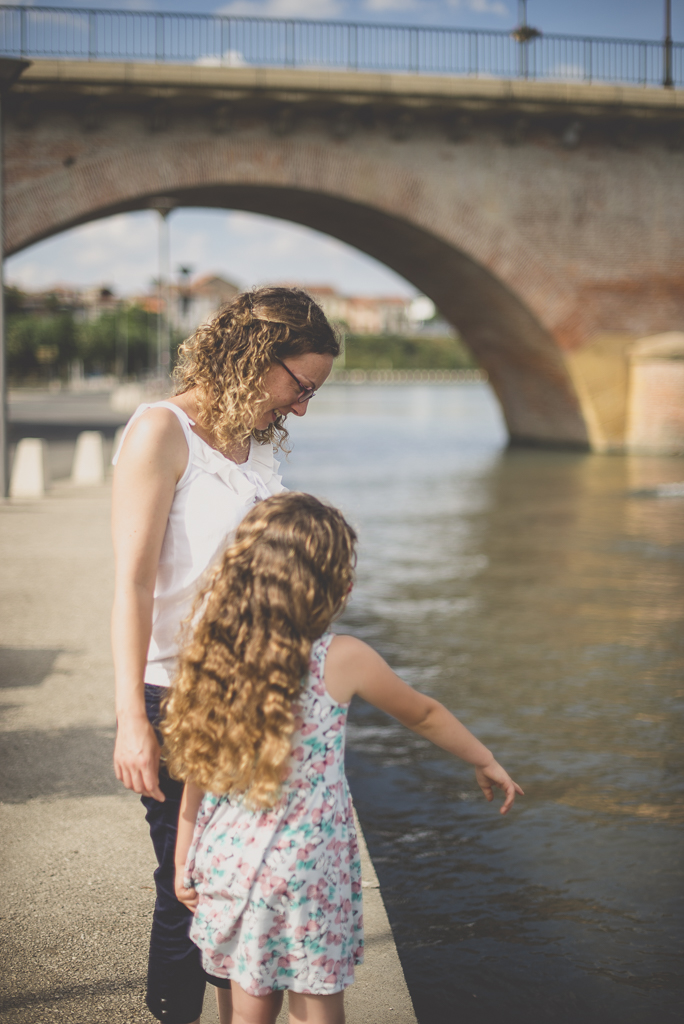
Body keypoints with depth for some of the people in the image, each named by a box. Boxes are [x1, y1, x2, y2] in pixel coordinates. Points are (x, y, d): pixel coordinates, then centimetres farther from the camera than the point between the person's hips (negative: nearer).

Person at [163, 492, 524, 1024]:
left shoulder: (215, 654, -5)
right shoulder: (342, 660, -14)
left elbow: (197, 772, 0)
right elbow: (423, 714, 3)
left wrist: (184, 861, 11)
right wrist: (485, 760, 19)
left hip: (230, 857, 4)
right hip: (307, 867, -4)